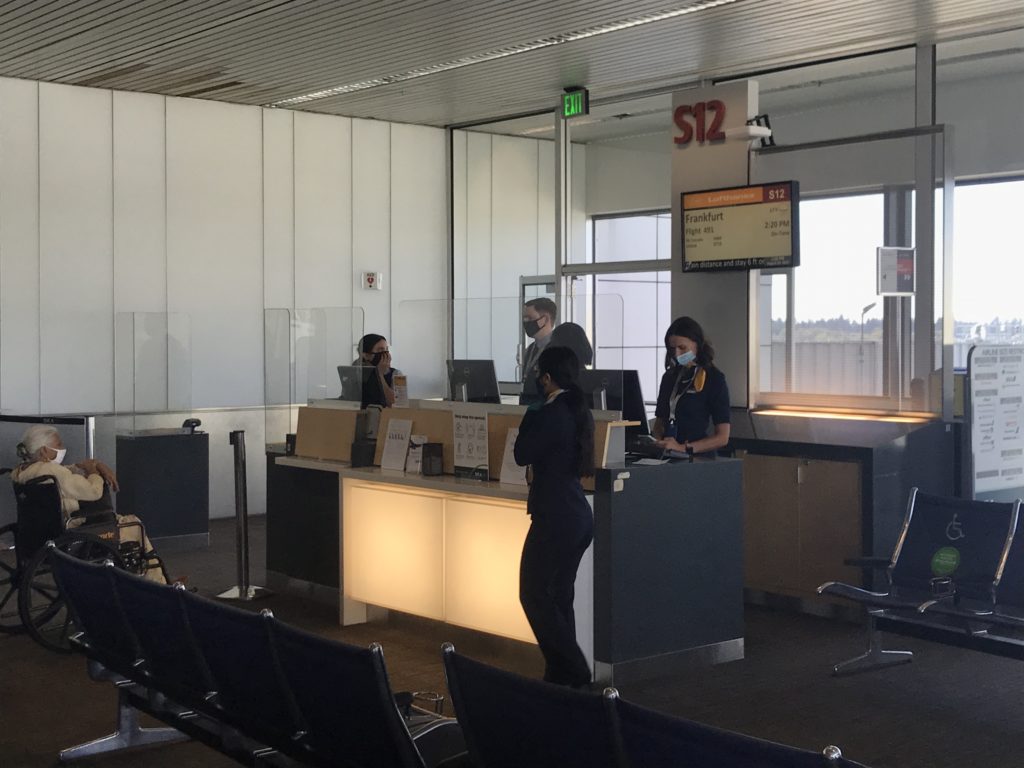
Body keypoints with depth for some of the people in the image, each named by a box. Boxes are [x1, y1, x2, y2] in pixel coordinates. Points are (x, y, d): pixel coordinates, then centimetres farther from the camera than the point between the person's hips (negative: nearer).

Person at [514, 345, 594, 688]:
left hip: (556, 518, -9)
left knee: (533, 594, 0)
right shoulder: (580, 412, 9)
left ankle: (572, 670, 0)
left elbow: (522, 455, -12)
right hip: (580, 516, 9)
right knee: (559, 595, 15)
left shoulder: (552, 414, -19)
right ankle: (563, 672, 19)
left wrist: (532, 411, -3)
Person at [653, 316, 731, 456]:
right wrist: (658, 443, 0)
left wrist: (684, 448, -13)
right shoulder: (670, 377, 16)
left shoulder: (715, 379, 1)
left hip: (699, 457, -4)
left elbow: (722, 437, -3)